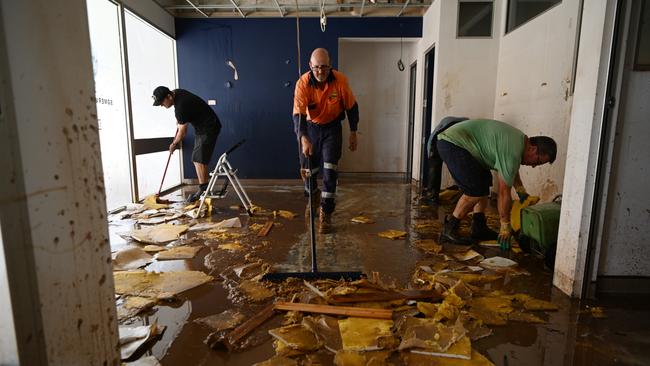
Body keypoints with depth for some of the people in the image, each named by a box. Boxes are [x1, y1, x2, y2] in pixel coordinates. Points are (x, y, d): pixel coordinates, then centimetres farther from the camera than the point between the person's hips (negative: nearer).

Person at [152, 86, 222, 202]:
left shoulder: (181, 107, -26)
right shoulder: (176, 92, 2)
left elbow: (182, 131, -15)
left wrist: (174, 144, 1)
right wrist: (179, 121, 19)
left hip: (209, 128, -10)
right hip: (201, 128, 10)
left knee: (199, 159, -15)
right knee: (197, 159, 8)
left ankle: (203, 190, -11)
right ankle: (204, 189, 11)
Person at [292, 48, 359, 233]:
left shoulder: (340, 80, -20)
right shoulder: (303, 83, -22)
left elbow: (352, 107, -6)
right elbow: (298, 114, -30)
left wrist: (353, 133, -3)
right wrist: (304, 139, -44)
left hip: (332, 127, -1)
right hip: (311, 127, 1)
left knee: (330, 170, -9)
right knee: (309, 169, 10)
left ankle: (325, 214, -1)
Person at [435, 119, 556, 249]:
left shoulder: (520, 139, 12)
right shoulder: (513, 152, -19)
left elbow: (512, 170, 32)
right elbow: (504, 193, -14)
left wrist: (521, 191, 25)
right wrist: (505, 227, -5)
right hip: (452, 144, -11)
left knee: (484, 181, 12)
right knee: (477, 191, -15)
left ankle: (479, 228, 11)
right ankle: (448, 230, -6)